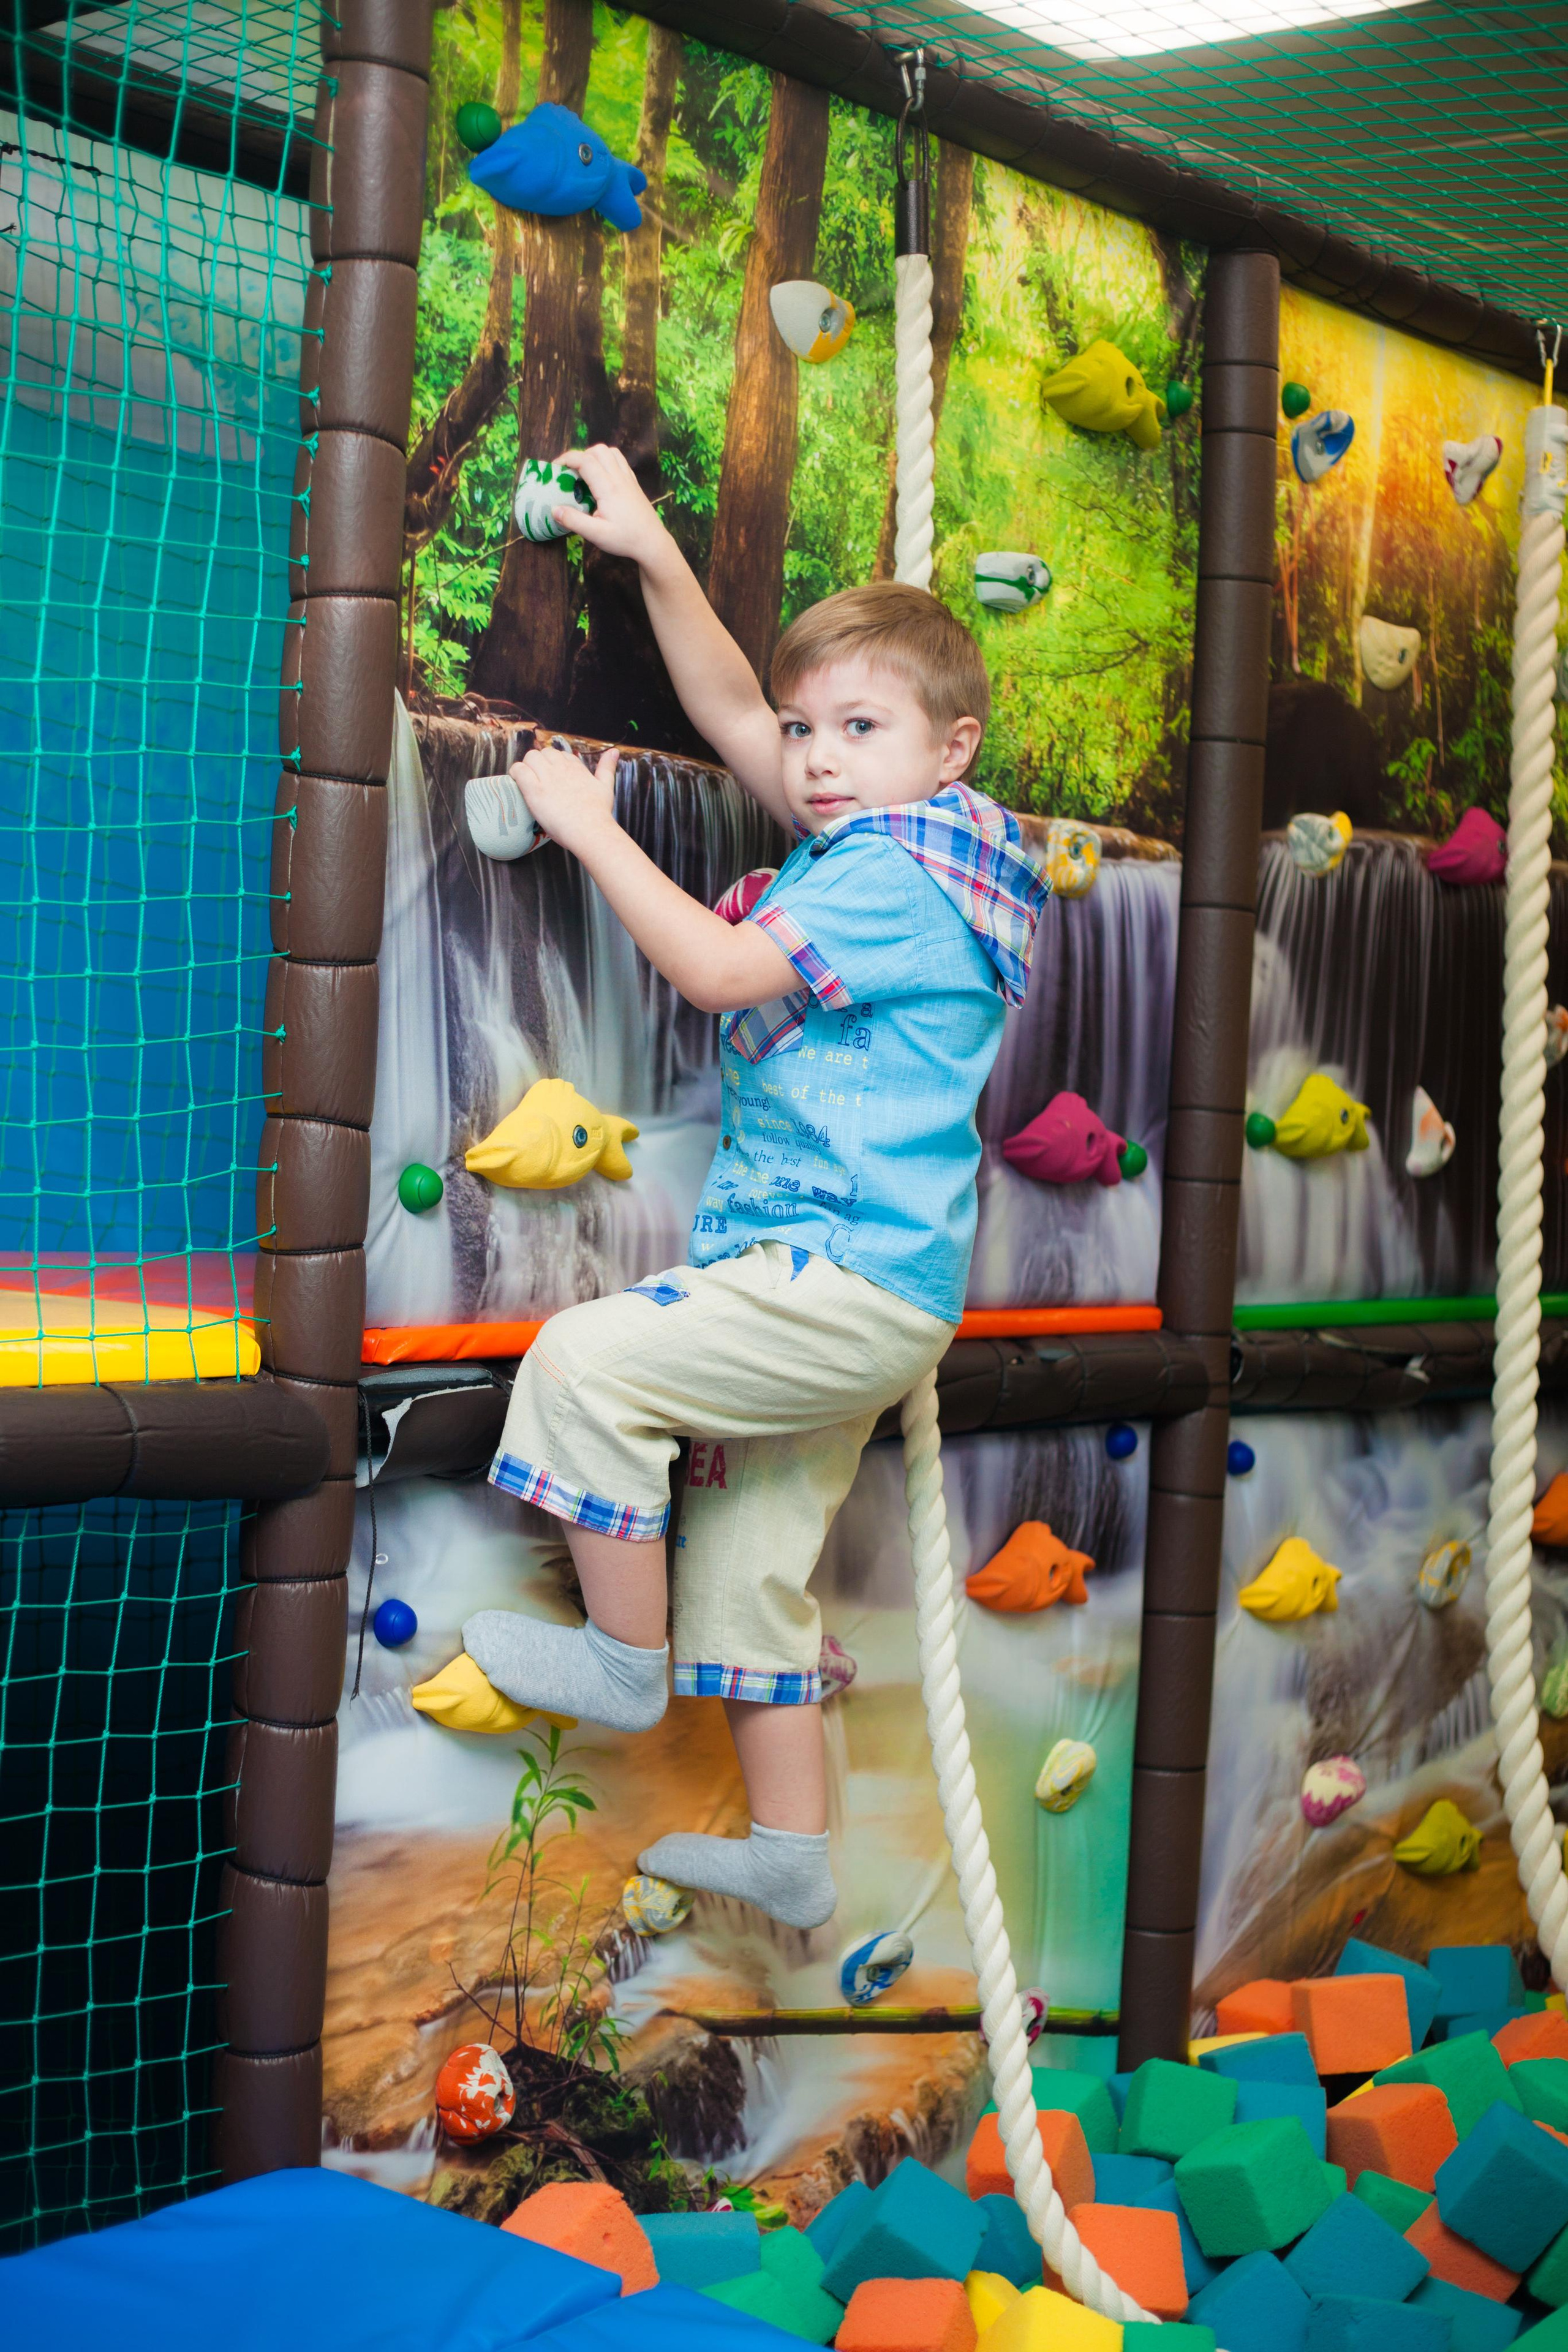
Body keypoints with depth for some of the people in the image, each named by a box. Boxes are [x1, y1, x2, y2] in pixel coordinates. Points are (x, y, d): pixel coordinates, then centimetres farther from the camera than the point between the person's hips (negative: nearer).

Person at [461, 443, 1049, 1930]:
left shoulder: (896, 874, -12)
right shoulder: (867, 848, 17)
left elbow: (721, 969, -19)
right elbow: (730, 720, 20)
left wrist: (594, 828, -10)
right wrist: (653, 555, 14)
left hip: (848, 1277, -10)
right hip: (851, 1298, 10)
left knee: (588, 1359, -18)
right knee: (751, 1566, 14)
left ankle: (623, 1654, -3)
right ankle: (789, 1852, 21)